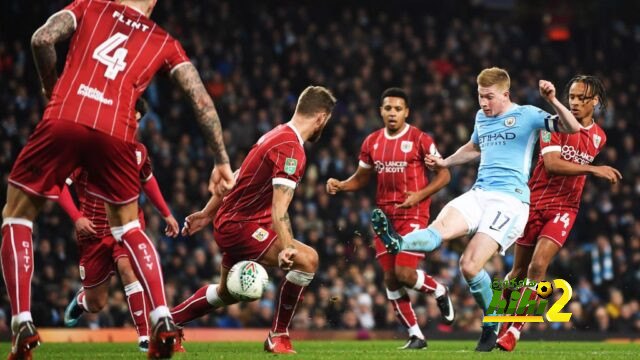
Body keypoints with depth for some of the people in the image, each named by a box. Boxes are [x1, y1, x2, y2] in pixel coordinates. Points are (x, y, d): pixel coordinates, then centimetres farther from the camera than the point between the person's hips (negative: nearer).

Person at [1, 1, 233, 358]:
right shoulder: (165, 44, 21)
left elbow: (43, 39, 2)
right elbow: (202, 100, 15)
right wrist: (222, 161, 20)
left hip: (63, 121, -2)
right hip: (116, 134, 2)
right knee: (128, 225, 25)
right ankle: (163, 320, 12)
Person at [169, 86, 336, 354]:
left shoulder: (276, 135, 10)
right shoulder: (291, 149, -21)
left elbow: (237, 176, 19)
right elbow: (279, 207, -31)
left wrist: (207, 213, 27)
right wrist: (286, 248, -42)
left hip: (228, 221, 10)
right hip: (239, 225, -10)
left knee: (226, 294, 27)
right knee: (307, 259, -22)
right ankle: (278, 337, -12)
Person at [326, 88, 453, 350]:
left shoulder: (420, 140, -6)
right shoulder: (372, 142, 9)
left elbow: (444, 175, -4)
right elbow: (362, 178, 19)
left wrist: (420, 195, -18)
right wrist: (339, 186, 0)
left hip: (413, 215, -5)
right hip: (384, 216, 5)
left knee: (404, 273, -17)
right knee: (390, 278, 2)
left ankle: (439, 292, 16)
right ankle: (415, 336, 11)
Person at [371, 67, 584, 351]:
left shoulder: (527, 116, -1)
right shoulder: (481, 118, 20)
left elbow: (572, 128, -12)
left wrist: (553, 101, -26)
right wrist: (444, 162, 30)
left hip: (510, 199, -7)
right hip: (478, 194, 7)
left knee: (470, 265, -18)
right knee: (441, 227, -25)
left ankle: (491, 326, 1)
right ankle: (397, 243, -52)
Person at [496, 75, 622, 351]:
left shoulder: (599, 137, 6)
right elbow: (552, 164, -21)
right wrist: (593, 169, -26)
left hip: (563, 208, 2)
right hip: (534, 201, -1)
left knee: (538, 267, -17)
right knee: (520, 271, 6)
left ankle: (512, 333, -12)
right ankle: (497, 325, 27)